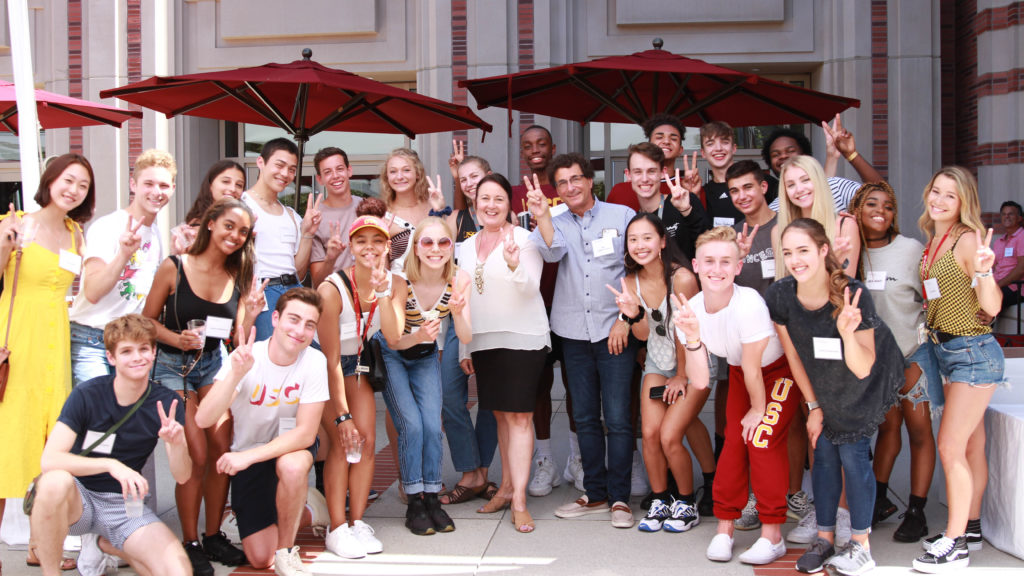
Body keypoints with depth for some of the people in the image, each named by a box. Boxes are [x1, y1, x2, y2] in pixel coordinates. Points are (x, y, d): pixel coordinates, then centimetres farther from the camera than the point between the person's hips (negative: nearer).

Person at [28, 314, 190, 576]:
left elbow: (181, 476, -8)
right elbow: (49, 460, -22)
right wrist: (110, 464, -35)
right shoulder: (86, 395, -11)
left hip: (125, 505, 3)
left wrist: (177, 443, -30)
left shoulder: (165, 404, -3)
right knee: (55, 481, -39)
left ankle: (107, 545, 12)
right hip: (79, 498, -3)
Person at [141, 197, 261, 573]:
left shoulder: (239, 277, 2)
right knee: (196, 455, -10)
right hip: (173, 365, -4)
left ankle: (213, 536, 12)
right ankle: (190, 542, 6)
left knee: (222, 449, -5)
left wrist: (251, 314, -14)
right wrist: (177, 339, -19)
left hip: (214, 364, 4)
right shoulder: (174, 268, -9)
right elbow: (148, 319, -3)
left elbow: (236, 339, 4)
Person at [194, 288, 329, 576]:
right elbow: (203, 420, -32)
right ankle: (302, 515, 30)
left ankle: (286, 552, -13)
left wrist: (248, 456, -32)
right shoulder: (245, 358, -21)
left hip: (290, 445, -1)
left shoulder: (314, 361, -20)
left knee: (292, 465, -38)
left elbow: (306, 433, -23)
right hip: (247, 455, 1)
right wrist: (235, 374, -46)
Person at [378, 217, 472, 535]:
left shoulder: (459, 279, -19)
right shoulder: (401, 280, -28)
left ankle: (432, 499, 6)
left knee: (433, 426, -8)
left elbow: (466, 337, -22)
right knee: (411, 424, -15)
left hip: (426, 356, 3)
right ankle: (414, 504, -3)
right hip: (392, 354, -3)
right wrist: (418, 336, -47)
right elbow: (393, 340, -27)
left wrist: (457, 312, -42)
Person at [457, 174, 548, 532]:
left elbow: (531, 288, -14)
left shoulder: (524, 239, -5)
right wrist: (465, 347, 15)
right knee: (500, 414, 12)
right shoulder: (468, 246, 13)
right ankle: (507, 486, 23)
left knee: (519, 416, -7)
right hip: (483, 341, 6)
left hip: (522, 338, -6)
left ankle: (519, 501, -7)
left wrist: (514, 265, -34)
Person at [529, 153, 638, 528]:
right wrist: (541, 216, -26)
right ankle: (595, 494, 19)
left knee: (617, 419, -5)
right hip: (574, 332, 3)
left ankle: (619, 497, 3)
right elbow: (552, 252, -12)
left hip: (615, 331, -3)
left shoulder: (623, 216, 2)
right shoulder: (557, 223, 10)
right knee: (585, 418, 9)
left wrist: (625, 318, -5)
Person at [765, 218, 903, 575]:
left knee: (852, 453, -6)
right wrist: (813, 406, -2)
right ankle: (825, 539, 18)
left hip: (868, 381, -4)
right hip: (823, 383, 4)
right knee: (824, 453, 5)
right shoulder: (780, 296, -24)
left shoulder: (854, 295, -35)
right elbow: (793, 356, -9)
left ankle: (860, 546, 6)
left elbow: (863, 369, -31)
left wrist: (847, 332, -50)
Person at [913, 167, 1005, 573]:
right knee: (971, 447, 17)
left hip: (973, 353, -8)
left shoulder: (967, 239, -17)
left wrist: (983, 270, -41)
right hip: (948, 352, 9)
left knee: (951, 449, -8)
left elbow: (991, 307, -21)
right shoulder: (933, 240, 7)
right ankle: (970, 528, 27)